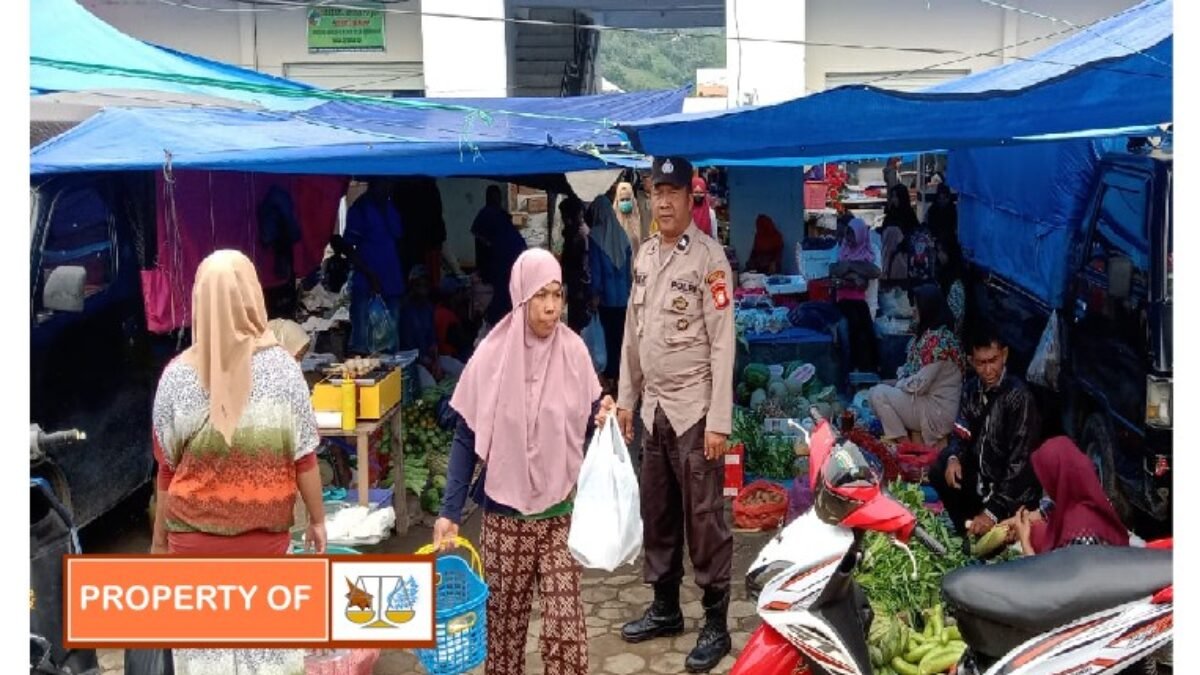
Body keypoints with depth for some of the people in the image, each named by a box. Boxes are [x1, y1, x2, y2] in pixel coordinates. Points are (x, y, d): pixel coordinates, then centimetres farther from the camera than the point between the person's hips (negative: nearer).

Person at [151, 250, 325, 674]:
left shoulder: (178, 375, -8)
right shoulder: (281, 367, -11)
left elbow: (167, 468, -2)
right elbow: (304, 458, -6)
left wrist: (159, 539, 9)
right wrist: (317, 519, 7)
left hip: (195, 543, 0)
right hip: (266, 540, 0)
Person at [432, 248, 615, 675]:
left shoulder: (574, 352, -5)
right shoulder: (491, 356, -8)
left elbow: (586, 426, 7)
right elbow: (466, 440, -2)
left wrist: (605, 416, -16)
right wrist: (450, 512, -7)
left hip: (560, 512, 0)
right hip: (504, 513, 0)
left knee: (564, 623, -4)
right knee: (504, 618, 11)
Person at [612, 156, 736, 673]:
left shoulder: (708, 256, -11)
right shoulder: (644, 254, 11)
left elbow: (722, 343, -13)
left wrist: (718, 421, -16)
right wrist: (625, 397, 14)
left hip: (694, 409, -7)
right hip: (654, 407, 7)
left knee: (704, 519, 0)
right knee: (656, 514, 14)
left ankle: (715, 625, 11)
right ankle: (665, 608, 29)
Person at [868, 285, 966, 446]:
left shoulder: (937, 339, -21)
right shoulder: (929, 333, 10)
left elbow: (920, 385, -22)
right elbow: (912, 367, 17)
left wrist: (899, 384, -5)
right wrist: (901, 380, -1)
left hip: (937, 413, -10)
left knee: (878, 394, -14)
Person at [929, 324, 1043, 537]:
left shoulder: (1019, 396, -20)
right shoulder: (972, 388, 1)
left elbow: (1020, 462, -24)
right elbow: (961, 432, 9)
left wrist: (993, 511, -28)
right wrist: (953, 457, -16)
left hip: (1012, 492, -7)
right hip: (981, 476, 7)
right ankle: (968, 531, 5)